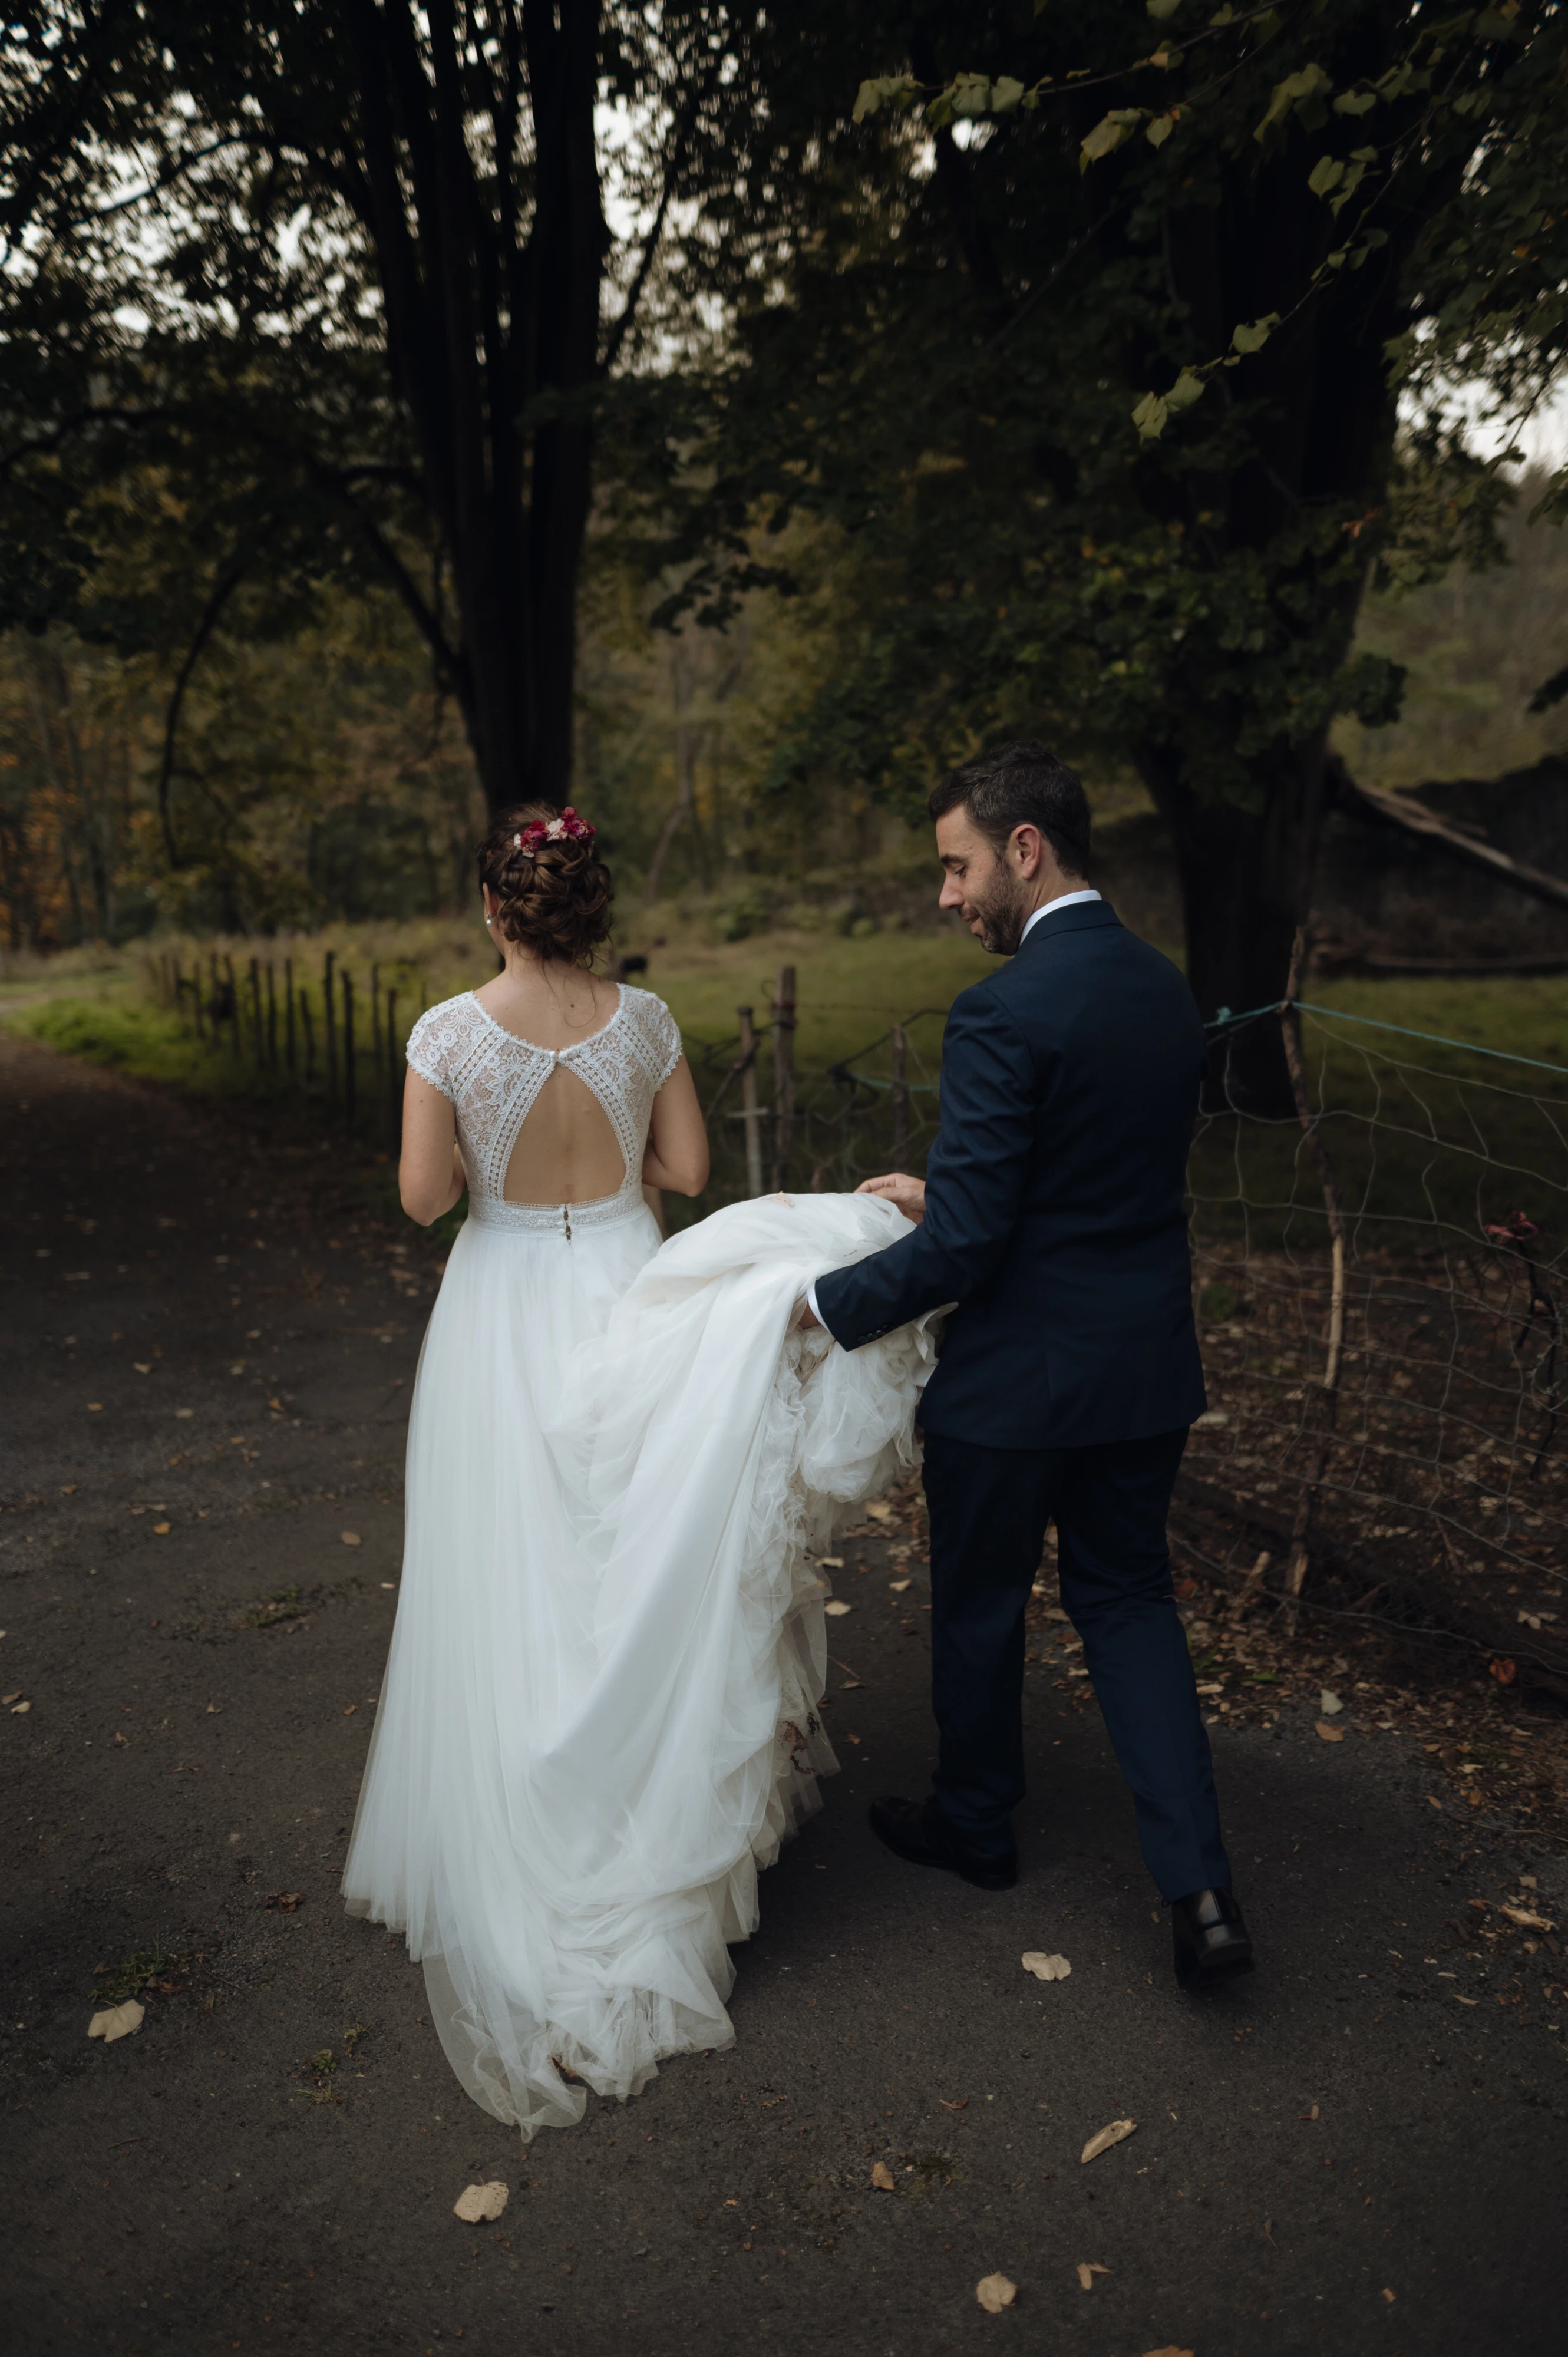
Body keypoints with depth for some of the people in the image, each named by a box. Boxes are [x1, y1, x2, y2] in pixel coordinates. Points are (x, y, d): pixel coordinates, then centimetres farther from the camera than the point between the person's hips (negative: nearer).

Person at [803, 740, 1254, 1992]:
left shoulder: (1004, 1012, -22)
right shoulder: (1165, 987, 4)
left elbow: (965, 1243, -23)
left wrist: (830, 1305, -9)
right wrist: (942, 1193, 13)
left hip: (1019, 1373, -7)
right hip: (1148, 1368, 7)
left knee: (980, 1606, 16)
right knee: (1131, 1597, 20)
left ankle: (975, 1824, 39)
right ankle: (1200, 1887, 15)